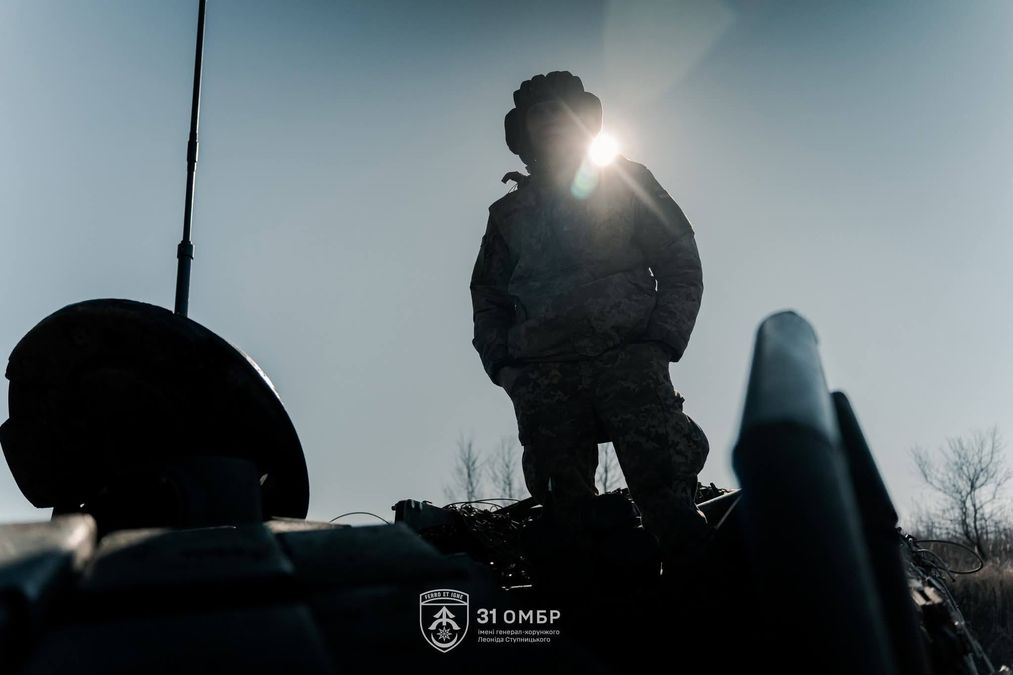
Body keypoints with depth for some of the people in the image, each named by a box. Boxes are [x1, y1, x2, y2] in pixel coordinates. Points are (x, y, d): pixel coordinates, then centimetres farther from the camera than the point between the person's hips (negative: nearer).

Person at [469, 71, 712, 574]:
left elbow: (681, 266, 10)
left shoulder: (627, 183, 17)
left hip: (627, 357, -2)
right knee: (567, 509, -6)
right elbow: (489, 298, 22)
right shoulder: (509, 211, 24)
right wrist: (502, 365, 4)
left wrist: (661, 343, -4)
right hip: (542, 376, 3)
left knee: (665, 492, -16)